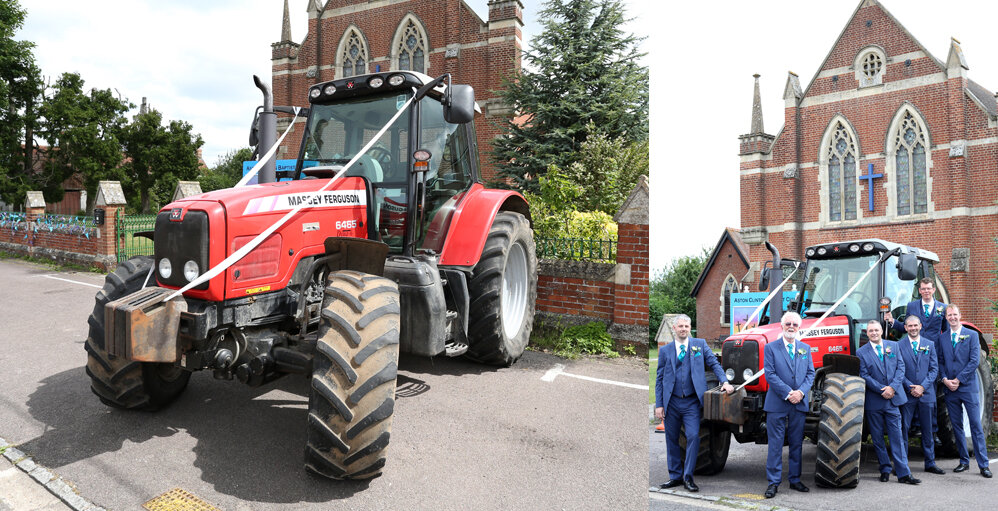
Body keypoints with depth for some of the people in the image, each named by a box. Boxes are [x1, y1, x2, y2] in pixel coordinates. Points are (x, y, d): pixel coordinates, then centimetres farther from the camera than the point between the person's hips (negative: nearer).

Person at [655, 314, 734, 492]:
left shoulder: (700, 344, 7)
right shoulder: (665, 350, 7)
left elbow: (714, 364, 6)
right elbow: (659, 379, 6)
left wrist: (724, 381, -12)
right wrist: (659, 404, 0)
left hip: (692, 402, -1)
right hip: (672, 402, 2)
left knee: (693, 436, -10)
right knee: (672, 439, 8)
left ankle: (688, 477, 3)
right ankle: (675, 476, 21)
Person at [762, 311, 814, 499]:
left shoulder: (805, 348, 11)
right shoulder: (771, 348, -1)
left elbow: (810, 373, 8)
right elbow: (770, 374, -8)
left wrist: (801, 392, -9)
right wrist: (788, 393, -15)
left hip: (799, 404, 4)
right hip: (777, 404, -4)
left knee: (796, 444, 11)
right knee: (775, 445, 0)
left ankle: (795, 480, 22)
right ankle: (773, 482, 5)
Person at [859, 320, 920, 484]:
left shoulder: (893, 346, 8)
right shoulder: (861, 352, 0)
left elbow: (901, 368, 2)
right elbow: (864, 376, -5)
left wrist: (892, 387, -11)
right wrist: (882, 390, -13)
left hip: (893, 399, 1)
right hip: (873, 402, -1)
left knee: (897, 436, 0)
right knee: (877, 438, 7)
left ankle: (903, 473, 2)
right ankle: (885, 469, 19)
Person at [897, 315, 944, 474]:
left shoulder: (930, 345, 7)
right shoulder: (899, 346, 1)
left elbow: (934, 369, 3)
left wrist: (922, 387, -9)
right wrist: (911, 388, -12)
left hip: (926, 394, 2)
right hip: (907, 394, -2)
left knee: (928, 430, 9)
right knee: (903, 429, 0)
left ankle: (930, 463, 20)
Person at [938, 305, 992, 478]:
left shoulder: (972, 335, 1)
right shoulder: (942, 338, 10)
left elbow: (974, 360, -7)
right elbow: (940, 361, 10)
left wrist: (958, 380, -12)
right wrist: (945, 379, -7)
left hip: (968, 387, -3)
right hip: (949, 389, 3)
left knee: (976, 426, -3)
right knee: (956, 426, 8)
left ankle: (983, 465, 2)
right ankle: (964, 461, 17)